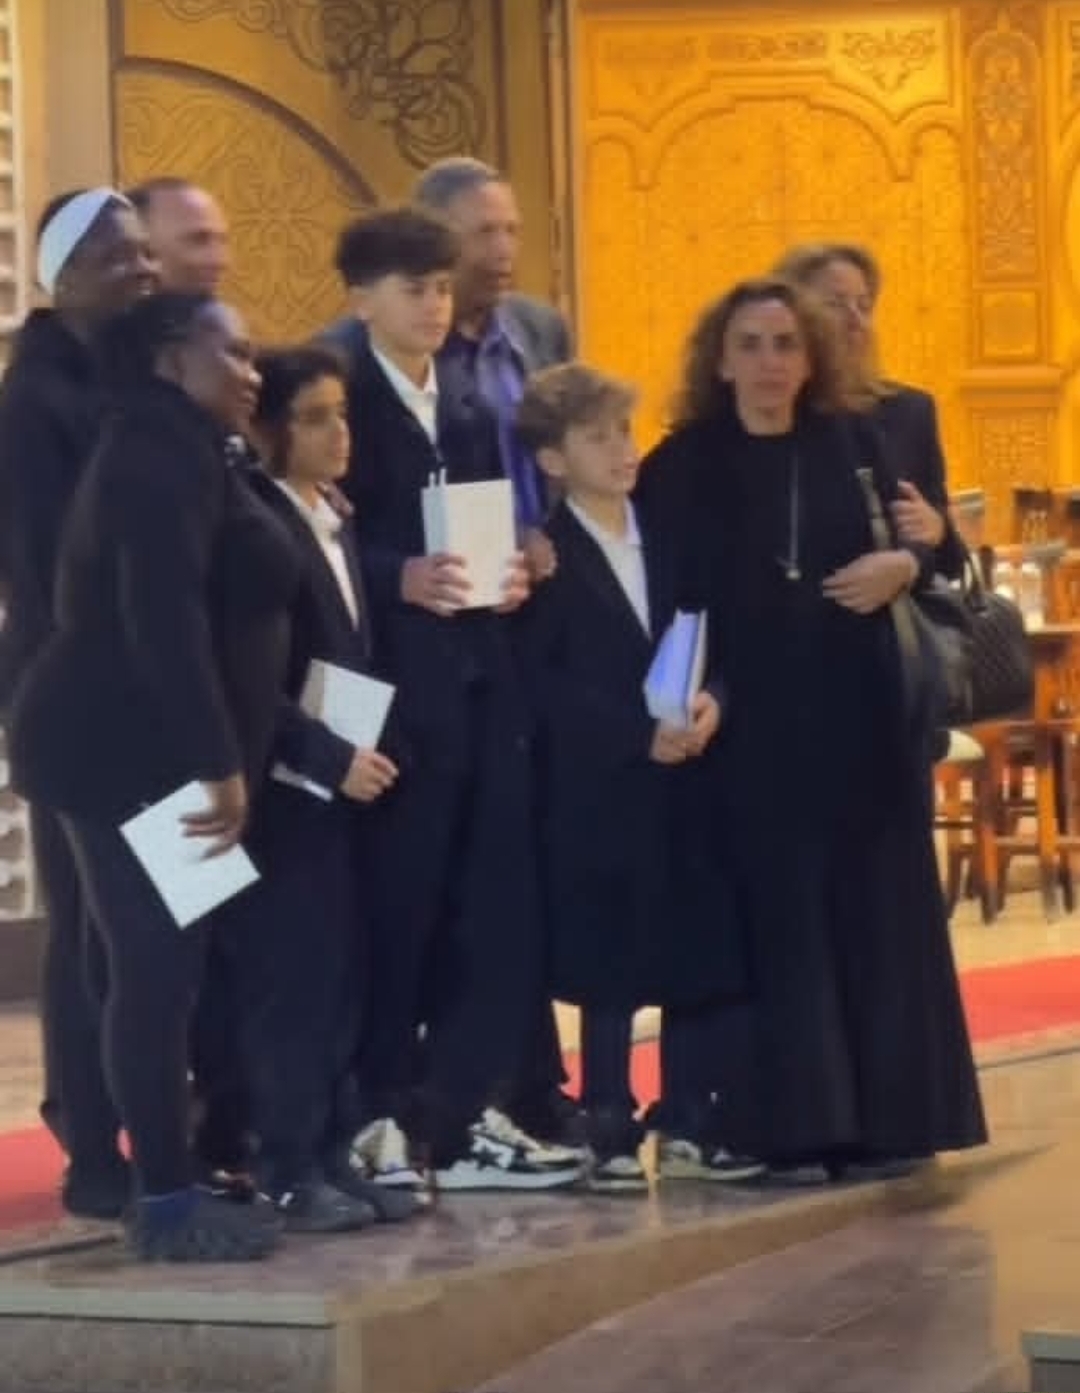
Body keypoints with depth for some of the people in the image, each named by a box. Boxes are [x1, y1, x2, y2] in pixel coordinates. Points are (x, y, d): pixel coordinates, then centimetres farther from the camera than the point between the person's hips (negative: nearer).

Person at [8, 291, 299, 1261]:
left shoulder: (174, 452, 21)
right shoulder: (165, 453, -13)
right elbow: (164, 619, -24)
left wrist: (218, 760, 20)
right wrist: (219, 764, -26)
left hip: (145, 754, 11)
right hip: (135, 754, -11)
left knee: (161, 972, 10)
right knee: (157, 971, -9)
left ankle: (170, 1189, 13)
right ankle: (166, 1200, -7)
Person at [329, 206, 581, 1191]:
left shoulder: (469, 413, 18)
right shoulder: (339, 401, -4)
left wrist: (512, 574, 0)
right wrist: (399, 579, -23)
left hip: (484, 681, 7)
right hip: (394, 684, -7)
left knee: (498, 908, 5)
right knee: (398, 906, -3)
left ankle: (462, 1116, 13)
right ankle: (380, 1117, 7)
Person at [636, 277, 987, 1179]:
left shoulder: (851, 444, 8)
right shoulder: (682, 467, 0)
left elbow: (919, 537, 8)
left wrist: (903, 564, -14)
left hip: (859, 713, 3)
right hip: (752, 722, -3)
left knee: (875, 908, 3)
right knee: (777, 916, -3)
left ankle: (883, 1117, 9)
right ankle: (790, 1125, 1)